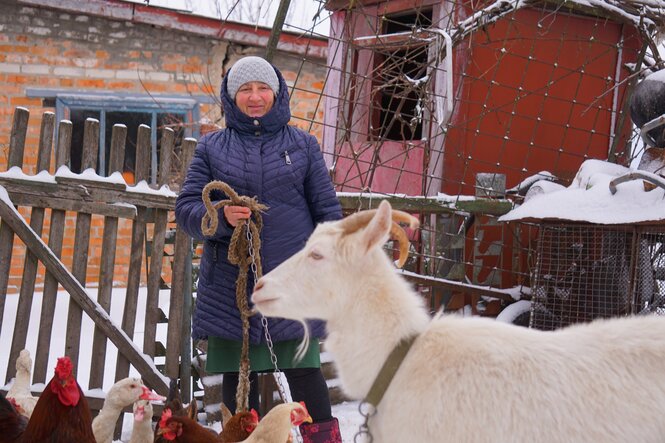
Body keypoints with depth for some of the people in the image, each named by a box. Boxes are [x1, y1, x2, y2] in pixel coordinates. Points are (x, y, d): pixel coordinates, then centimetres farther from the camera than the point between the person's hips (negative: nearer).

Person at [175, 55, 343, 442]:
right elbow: (186, 208, 5)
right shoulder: (212, 147, 11)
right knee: (238, 375, 6)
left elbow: (327, 211, 10)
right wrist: (221, 217, -15)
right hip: (230, 283, 1)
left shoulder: (303, 145, 10)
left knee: (304, 370, -6)